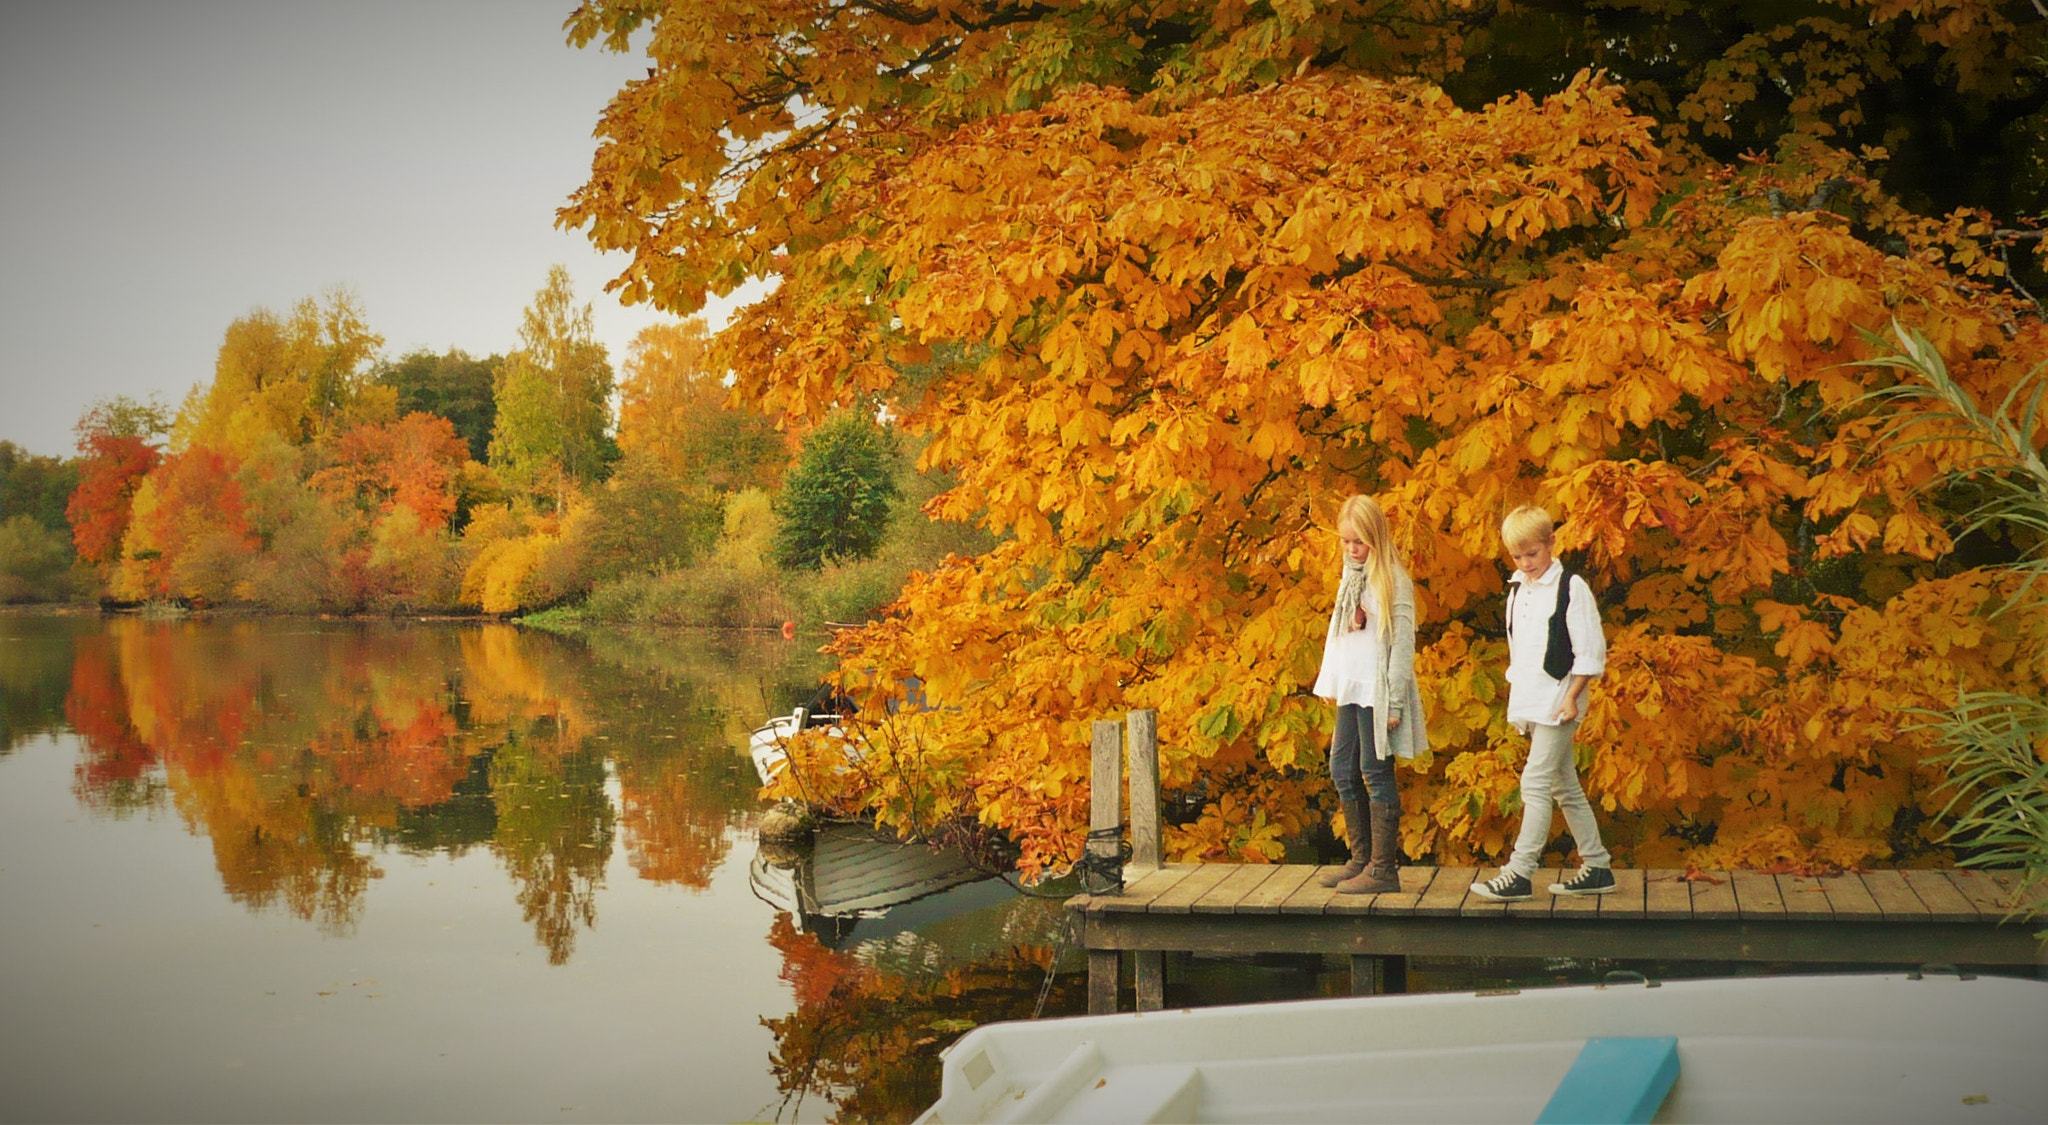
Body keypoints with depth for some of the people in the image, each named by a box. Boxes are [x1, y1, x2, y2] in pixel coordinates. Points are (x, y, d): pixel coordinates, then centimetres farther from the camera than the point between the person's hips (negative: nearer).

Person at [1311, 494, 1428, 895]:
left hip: (1377, 692, -8)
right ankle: (1361, 858, 22)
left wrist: (1395, 703, -15)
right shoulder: (1350, 576, 13)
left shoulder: (1393, 580, -10)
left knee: (1376, 774, -5)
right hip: (1351, 690, 8)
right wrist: (1330, 682, 16)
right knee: (1342, 772, 11)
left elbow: (1403, 643, -12)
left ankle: (1383, 868, 1)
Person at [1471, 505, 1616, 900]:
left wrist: (1572, 696, -14)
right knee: (1564, 786, 11)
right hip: (1530, 702, 8)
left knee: (1536, 781, -12)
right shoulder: (1517, 590, 14)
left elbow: (1590, 649, -10)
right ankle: (1596, 867, 19)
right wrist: (1518, 697, 15)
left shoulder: (1571, 587, -8)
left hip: (1558, 701, -8)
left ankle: (1519, 873, -12)